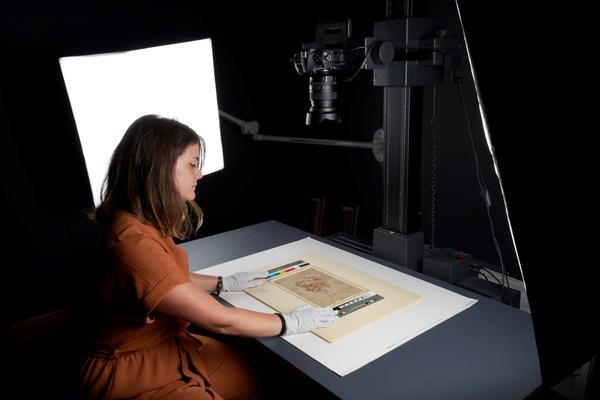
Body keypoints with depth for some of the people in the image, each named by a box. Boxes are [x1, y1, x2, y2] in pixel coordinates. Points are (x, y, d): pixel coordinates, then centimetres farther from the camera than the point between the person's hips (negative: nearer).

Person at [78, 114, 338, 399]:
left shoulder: (143, 222, -1)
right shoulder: (134, 242, -32)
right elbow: (221, 320, -26)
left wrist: (226, 283, 13)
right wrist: (290, 322, -15)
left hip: (168, 345, 9)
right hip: (132, 372, -8)